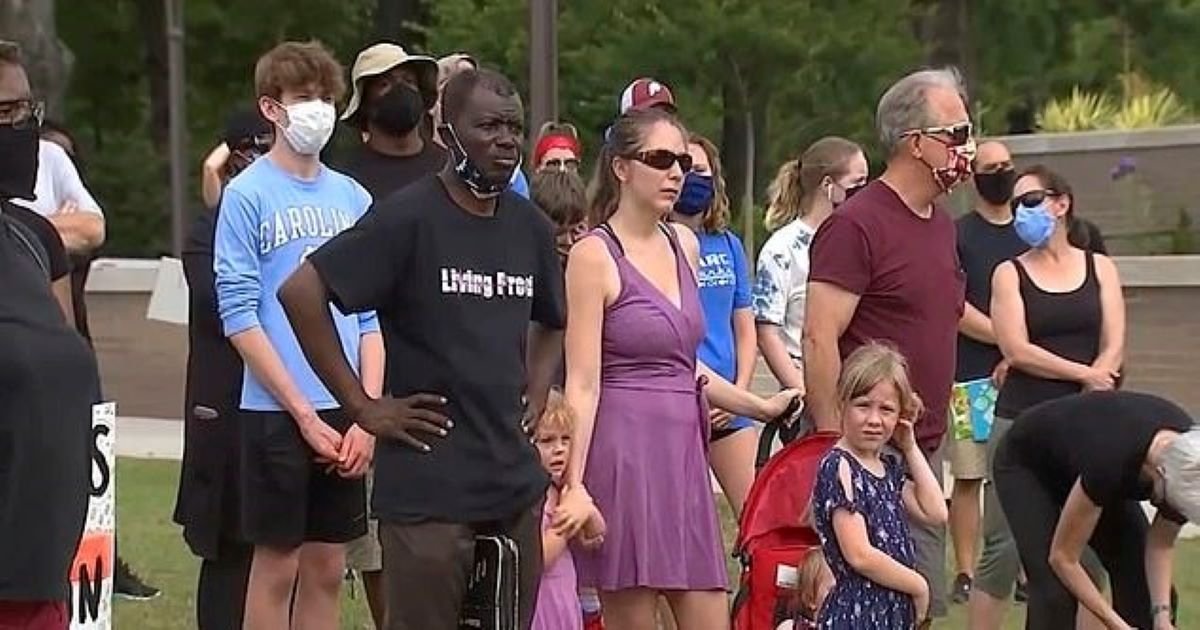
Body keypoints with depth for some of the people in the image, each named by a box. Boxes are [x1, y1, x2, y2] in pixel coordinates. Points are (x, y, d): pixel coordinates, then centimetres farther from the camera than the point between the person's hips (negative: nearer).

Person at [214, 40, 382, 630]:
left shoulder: (353, 198, 10)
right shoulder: (248, 195, -5)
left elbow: (372, 317, 11)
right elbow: (239, 315, -9)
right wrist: (304, 414, -11)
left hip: (347, 412, 5)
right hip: (276, 411, -5)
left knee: (327, 568, 9)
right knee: (277, 565, 1)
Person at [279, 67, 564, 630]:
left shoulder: (529, 226, 12)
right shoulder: (409, 218, -8)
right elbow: (300, 292, -14)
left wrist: (535, 393, 14)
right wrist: (362, 405, -12)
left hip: (516, 483, 6)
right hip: (427, 489, -6)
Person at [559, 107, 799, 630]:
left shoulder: (683, 245, 14)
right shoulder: (594, 256, -8)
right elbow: (583, 384, -12)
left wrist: (761, 407, 25)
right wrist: (574, 484, -19)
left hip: (683, 448, 7)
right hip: (625, 448, -7)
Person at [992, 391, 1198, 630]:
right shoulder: (1110, 460, -43)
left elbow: (1160, 543, -9)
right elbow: (1063, 558, -29)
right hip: (1026, 463, -6)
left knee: (1143, 589, -6)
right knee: (1055, 592, -19)